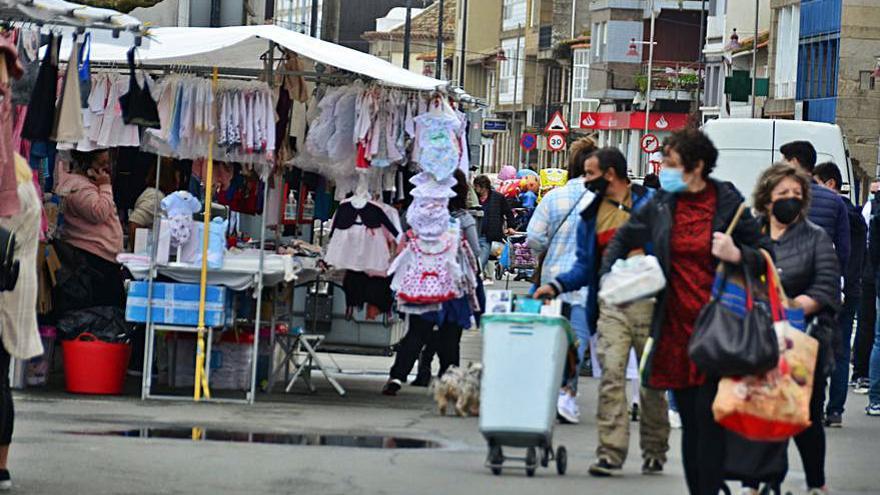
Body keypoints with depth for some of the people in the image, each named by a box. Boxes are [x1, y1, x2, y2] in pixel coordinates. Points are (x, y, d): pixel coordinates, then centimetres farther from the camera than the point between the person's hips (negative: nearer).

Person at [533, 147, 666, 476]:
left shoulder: (650, 202, 1)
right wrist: (557, 286, 2)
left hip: (648, 302, -3)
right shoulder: (591, 214, 14)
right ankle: (610, 452, -13)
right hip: (611, 305, 3)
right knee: (611, 376, -10)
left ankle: (654, 452, 17)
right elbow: (585, 264, 17)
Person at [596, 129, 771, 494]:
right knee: (689, 422, 9)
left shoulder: (727, 203, -2)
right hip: (675, 327, 4)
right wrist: (608, 277, 11)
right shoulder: (662, 204, 8)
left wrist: (737, 255, -15)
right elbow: (624, 238, 25)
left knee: (710, 419, -8)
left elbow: (767, 255, 4)